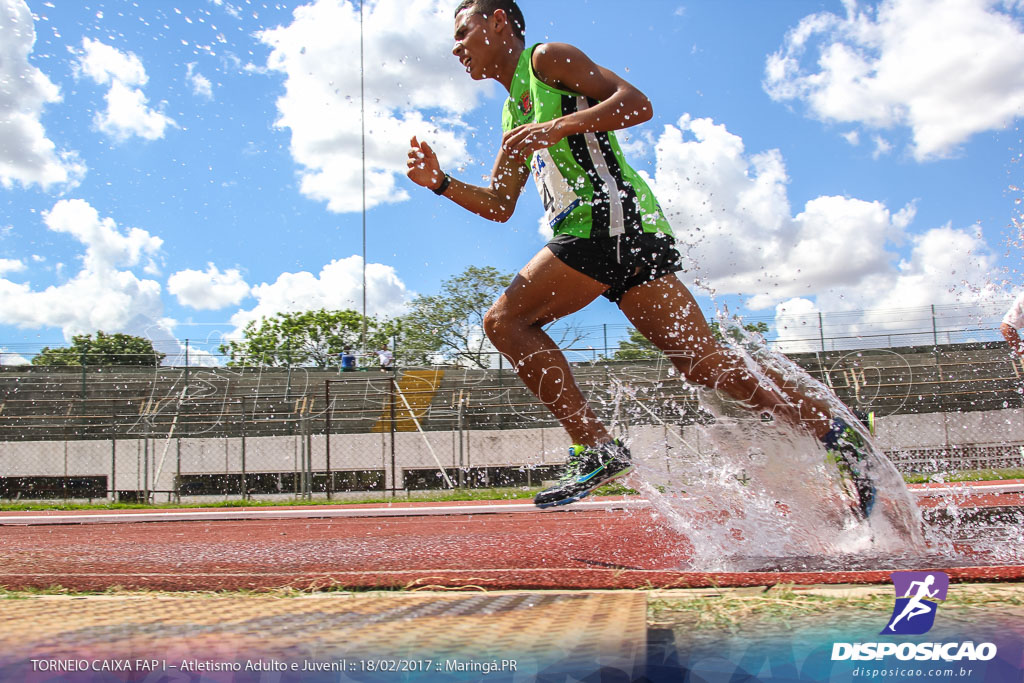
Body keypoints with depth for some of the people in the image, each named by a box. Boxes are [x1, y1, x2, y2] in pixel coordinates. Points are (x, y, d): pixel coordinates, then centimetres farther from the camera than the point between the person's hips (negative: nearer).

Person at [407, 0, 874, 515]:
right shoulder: (512, 116, 30)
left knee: (505, 320, -9)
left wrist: (560, 126, -18)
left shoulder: (547, 58, 5)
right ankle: (838, 434, 4)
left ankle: (597, 449, -12)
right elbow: (499, 206, 28)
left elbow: (637, 104, -7)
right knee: (703, 363, 2)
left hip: (610, 218, -9)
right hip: (610, 234, 9)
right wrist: (440, 182, 17)